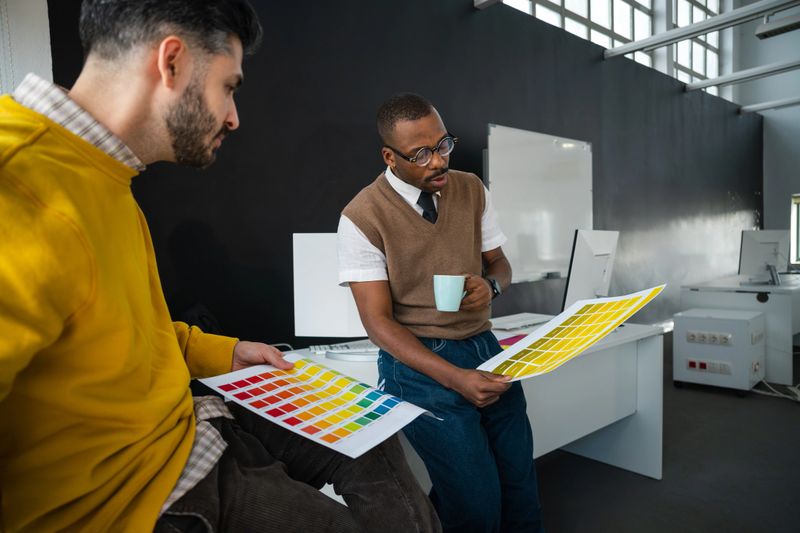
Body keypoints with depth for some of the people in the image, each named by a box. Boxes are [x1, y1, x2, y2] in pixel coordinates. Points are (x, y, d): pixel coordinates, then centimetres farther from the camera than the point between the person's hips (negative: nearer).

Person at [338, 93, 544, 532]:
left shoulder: (472, 190, 4)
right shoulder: (362, 217, -12)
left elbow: (500, 263, 14)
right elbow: (378, 322, -13)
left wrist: (491, 284, -11)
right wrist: (454, 378, -23)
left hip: (485, 347, 5)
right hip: (421, 362, -4)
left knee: (522, 489, 7)